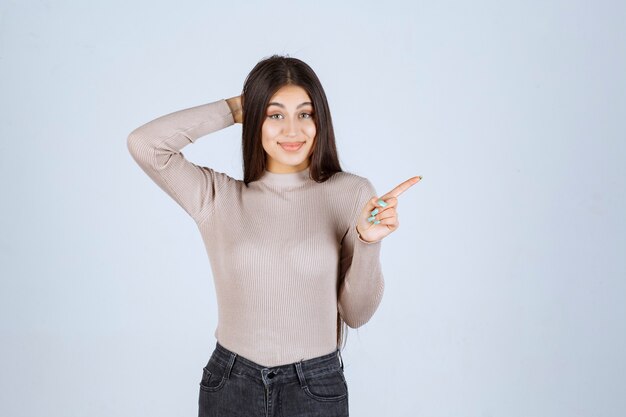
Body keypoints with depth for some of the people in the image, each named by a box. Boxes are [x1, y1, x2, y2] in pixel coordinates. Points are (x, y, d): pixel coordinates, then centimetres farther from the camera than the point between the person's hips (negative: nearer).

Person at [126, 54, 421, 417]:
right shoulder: (220, 198, -3)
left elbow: (356, 314, -4)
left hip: (316, 387, -1)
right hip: (230, 386, 1)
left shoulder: (351, 193, -6)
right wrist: (235, 108, -6)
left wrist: (368, 241, -22)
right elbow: (145, 144, -13)